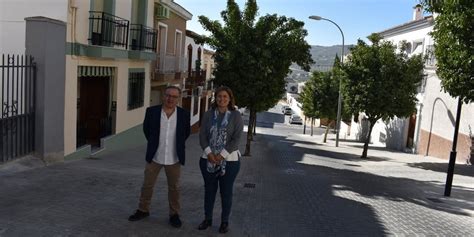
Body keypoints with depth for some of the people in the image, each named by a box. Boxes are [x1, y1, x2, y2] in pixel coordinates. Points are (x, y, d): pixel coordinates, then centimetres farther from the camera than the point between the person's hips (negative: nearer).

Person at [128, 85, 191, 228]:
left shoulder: (184, 114, -7)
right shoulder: (152, 111, -6)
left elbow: (186, 132, 9)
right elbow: (146, 129, 10)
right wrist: (154, 143, 12)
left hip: (174, 158, 0)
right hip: (154, 156, 1)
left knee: (174, 188, 11)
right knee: (147, 185, 12)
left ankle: (174, 214, 25)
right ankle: (143, 210, 31)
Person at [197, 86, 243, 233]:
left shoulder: (236, 116, -5)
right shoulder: (208, 114, 3)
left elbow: (237, 138, -10)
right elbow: (202, 135, -1)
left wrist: (222, 155, -16)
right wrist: (209, 153, -14)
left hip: (229, 160, -2)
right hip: (208, 159, 3)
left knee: (226, 192, 8)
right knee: (209, 190, 14)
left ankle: (225, 221, 23)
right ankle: (207, 219, 29)